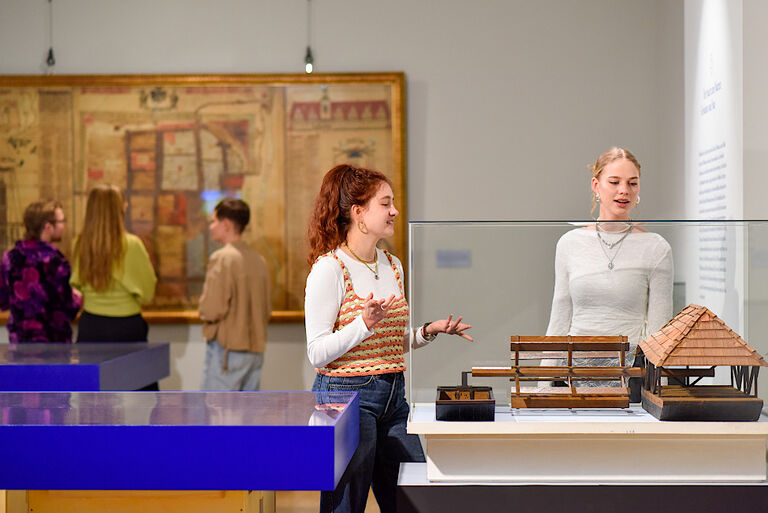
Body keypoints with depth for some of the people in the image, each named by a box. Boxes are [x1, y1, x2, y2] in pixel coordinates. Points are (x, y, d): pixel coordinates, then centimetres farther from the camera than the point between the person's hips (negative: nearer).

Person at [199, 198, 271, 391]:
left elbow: (212, 310, -17)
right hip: (255, 349, 7)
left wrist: (202, 310, 3)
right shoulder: (259, 260, 9)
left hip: (227, 348, -7)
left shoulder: (222, 258, -13)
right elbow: (267, 309, 14)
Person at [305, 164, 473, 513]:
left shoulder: (393, 266, 12)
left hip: (393, 398, 7)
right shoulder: (330, 268, -11)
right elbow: (318, 353, -14)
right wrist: (364, 324, -25)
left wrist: (428, 332, 6)